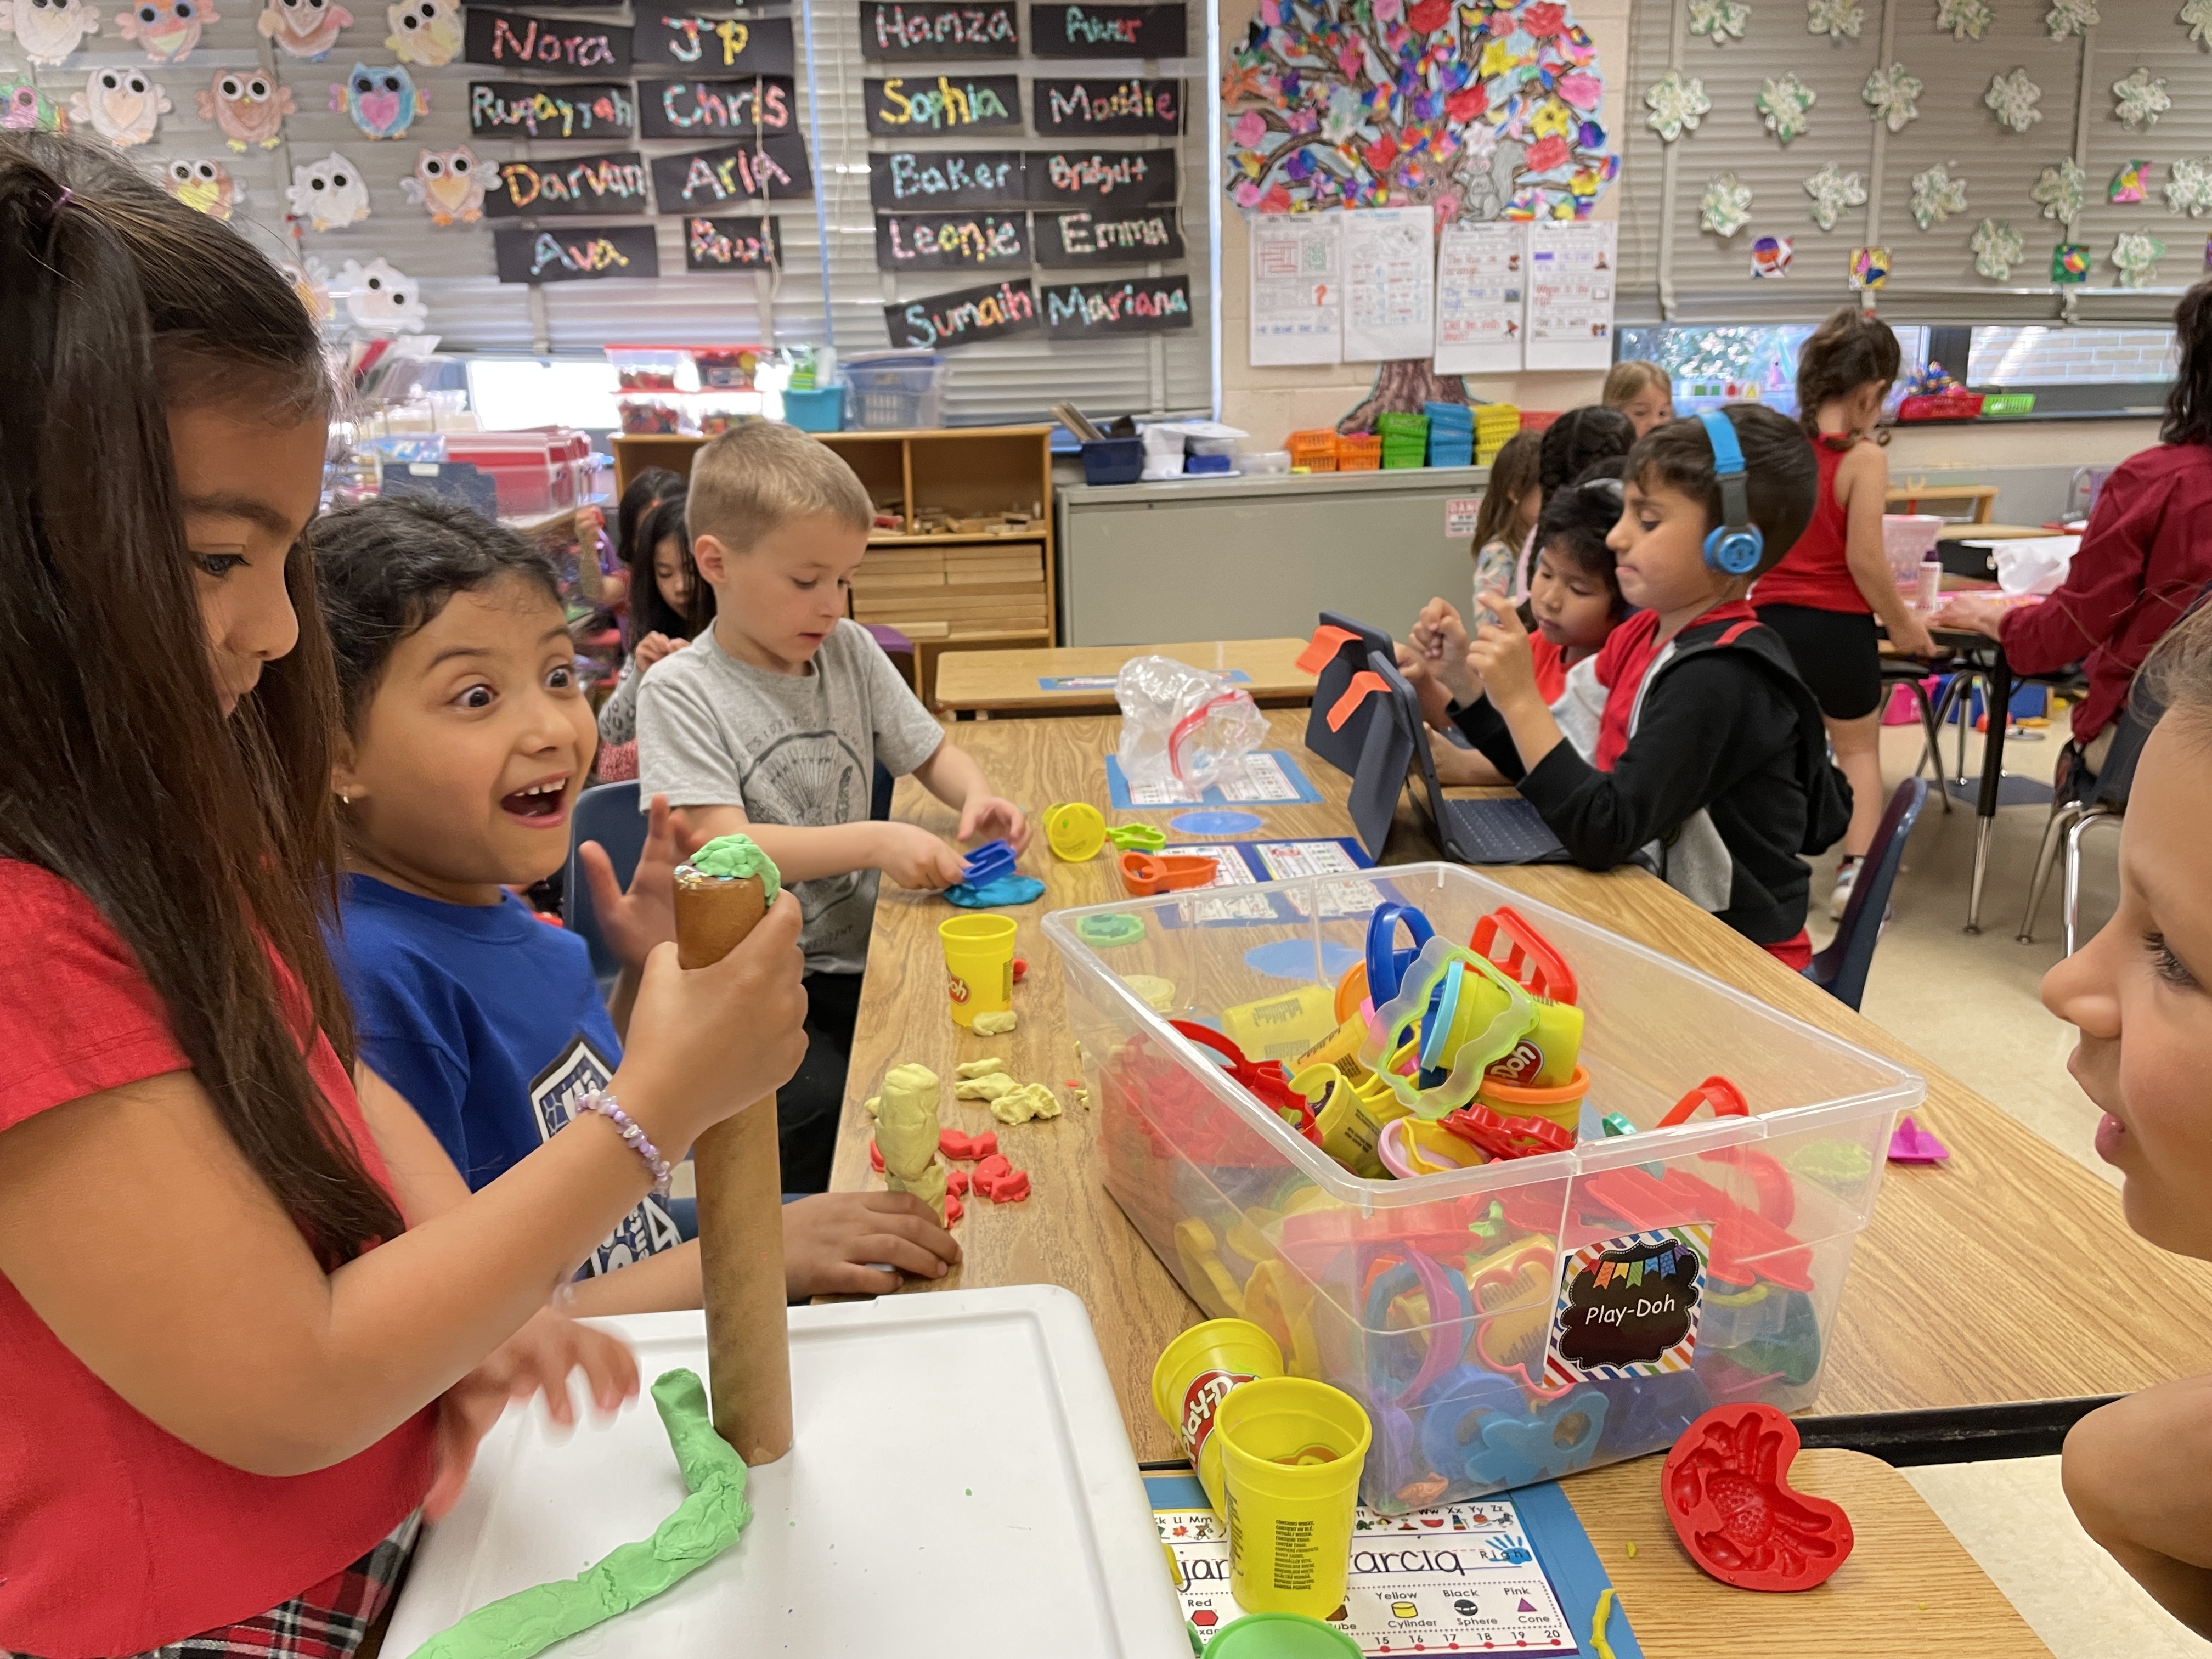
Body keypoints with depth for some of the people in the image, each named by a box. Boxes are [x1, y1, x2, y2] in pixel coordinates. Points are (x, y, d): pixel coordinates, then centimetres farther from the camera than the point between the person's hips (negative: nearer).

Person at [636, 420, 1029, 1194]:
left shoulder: (850, 652, 9)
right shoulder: (682, 691, -9)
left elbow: (929, 750, 19)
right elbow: (722, 849, -18)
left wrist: (976, 796, -4)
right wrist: (876, 842, -25)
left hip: (854, 957, 5)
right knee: (823, 1106, -28)